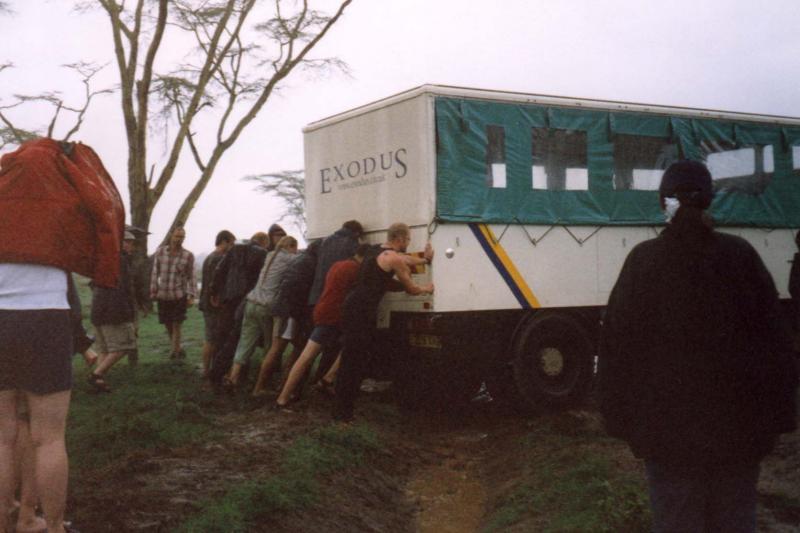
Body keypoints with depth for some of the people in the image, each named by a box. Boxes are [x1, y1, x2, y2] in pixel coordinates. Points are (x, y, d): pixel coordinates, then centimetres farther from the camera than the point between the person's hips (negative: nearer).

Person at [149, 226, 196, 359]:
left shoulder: (188, 256, -4)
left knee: (176, 325, -5)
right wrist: (153, 291, 5)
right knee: (168, 325, 10)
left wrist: (191, 296, -5)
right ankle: (178, 348, 28)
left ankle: (175, 351, 6)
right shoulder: (160, 252, 0)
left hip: (179, 295, -2)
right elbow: (155, 273, 6)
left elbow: (191, 277, 0)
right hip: (163, 295, 2)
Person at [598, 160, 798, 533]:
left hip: (668, 422, -2)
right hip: (737, 419, 2)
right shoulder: (740, 255, -1)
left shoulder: (643, 260, -6)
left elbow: (617, 345, -4)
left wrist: (619, 416, 4)